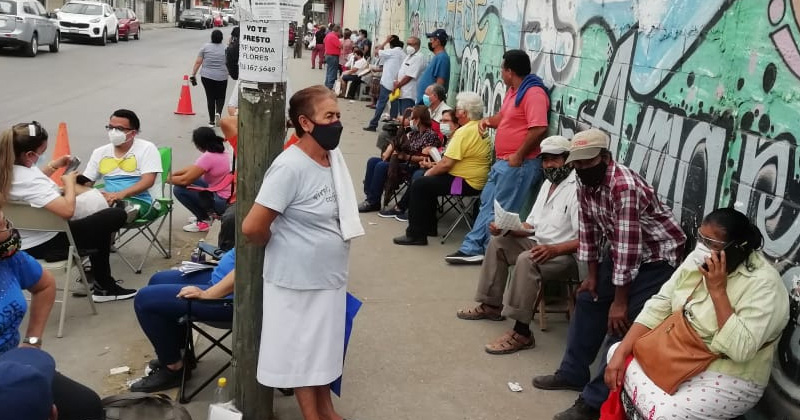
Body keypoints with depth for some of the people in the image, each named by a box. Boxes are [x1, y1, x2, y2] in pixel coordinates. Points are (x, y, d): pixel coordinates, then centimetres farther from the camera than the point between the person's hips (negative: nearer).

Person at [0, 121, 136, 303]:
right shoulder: (29, 180, -31)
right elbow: (67, 210, -37)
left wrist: (53, 166, 10)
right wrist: (69, 182, -19)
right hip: (43, 245, -10)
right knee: (115, 216, -4)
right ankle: (103, 287, 14)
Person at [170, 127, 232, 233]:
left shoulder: (208, 157, -21)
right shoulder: (221, 152, 6)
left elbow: (185, 180, -15)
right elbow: (195, 168, 17)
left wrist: (169, 179, 4)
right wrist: (174, 174, 14)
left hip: (223, 203, -9)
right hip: (230, 197, 9)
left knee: (179, 189, -8)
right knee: (192, 176, 20)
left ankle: (204, 221, 3)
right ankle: (208, 212, 20)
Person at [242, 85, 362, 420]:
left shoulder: (334, 156, -1)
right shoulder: (290, 167, -24)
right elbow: (252, 228, -25)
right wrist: (279, 244, -7)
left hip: (330, 275, 7)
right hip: (299, 280, -7)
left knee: (324, 345, 22)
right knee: (302, 349, 11)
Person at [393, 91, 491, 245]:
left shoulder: (464, 132, -20)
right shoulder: (481, 128, 11)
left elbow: (447, 163, -22)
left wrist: (430, 172, -4)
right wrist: (437, 166, 12)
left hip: (466, 182, -10)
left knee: (419, 185, -10)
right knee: (428, 182, 22)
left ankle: (416, 234, -8)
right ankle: (429, 227, 26)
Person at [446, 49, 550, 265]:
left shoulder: (533, 93, -18)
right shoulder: (513, 90, 15)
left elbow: (539, 128, -28)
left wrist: (519, 156, -23)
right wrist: (488, 120, 4)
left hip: (519, 164, -11)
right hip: (503, 162, 11)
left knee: (502, 213, -2)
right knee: (487, 205, 13)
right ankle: (472, 248, 19)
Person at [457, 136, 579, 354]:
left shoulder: (578, 188, -18)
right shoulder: (548, 183, 14)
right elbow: (531, 226, 16)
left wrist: (553, 250, -38)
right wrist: (505, 227, -2)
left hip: (566, 255, -10)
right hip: (540, 244, 10)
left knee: (526, 260, -35)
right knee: (498, 242, 8)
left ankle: (521, 333, -30)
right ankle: (491, 305, 15)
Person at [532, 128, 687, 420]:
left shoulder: (625, 186, -33)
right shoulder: (584, 184, -5)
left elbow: (628, 247, -31)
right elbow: (588, 230, 5)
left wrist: (620, 301, -26)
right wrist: (593, 276, 7)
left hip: (657, 256, -9)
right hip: (621, 252, 9)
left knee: (622, 324, -13)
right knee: (588, 302, 14)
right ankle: (572, 373, 29)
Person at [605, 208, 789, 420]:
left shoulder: (763, 283, -22)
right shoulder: (699, 258, -1)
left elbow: (740, 349, -31)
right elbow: (659, 306, -1)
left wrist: (718, 290, -31)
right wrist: (620, 353, -10)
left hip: (729, 378, -8)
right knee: (616, 352, -1)